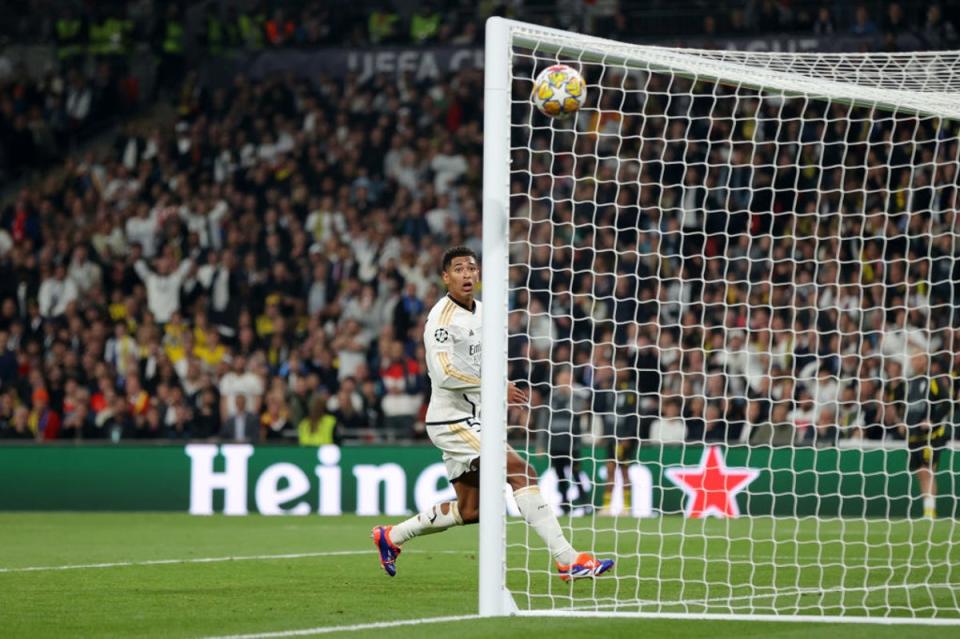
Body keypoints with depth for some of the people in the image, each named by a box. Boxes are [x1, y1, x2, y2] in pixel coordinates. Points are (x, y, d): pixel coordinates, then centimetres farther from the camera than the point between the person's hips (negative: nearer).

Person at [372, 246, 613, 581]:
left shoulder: (480, 311, 12)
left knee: (469, 510, 14)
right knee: (522, 473, -20)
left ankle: (391, 536, 30)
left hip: (471, 421, 10)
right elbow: (444, 372, -27)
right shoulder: (443, 317, -16)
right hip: (452, 421, -10)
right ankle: (568, 560, -23)